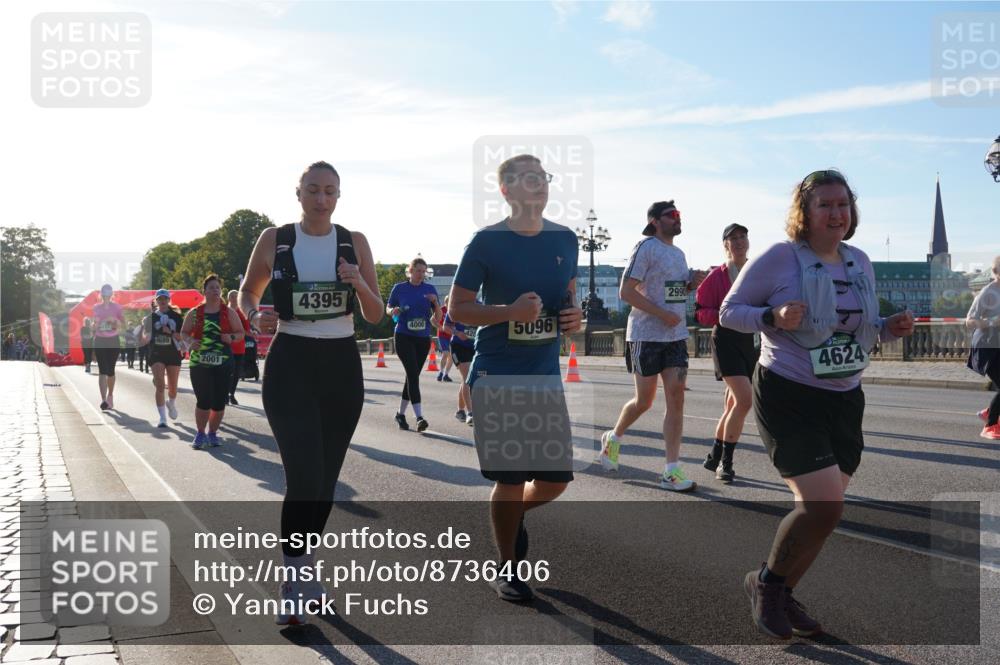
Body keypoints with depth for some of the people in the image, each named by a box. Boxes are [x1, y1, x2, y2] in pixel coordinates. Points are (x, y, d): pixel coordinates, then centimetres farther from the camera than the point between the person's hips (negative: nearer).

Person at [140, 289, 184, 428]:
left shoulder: (176, 317, 3)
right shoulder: (151, 317, 4)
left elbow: (183, 336, -1)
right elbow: (144, 340, 5)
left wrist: (171, 333, -17)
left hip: (173, 354, 1)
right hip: (156, 355, -1)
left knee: (172, 387, 10)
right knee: (160, 385, -12)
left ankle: (171, 404, 43)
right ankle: (162, 418, -10)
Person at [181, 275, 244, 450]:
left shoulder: (229, 313, 7)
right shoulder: (194, 313, 6)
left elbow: (241, 333, 11)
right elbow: (184, 332, 14)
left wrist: (232, 338, -10)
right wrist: (190, 341, -8)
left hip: (223, 363, 1)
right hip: (199, 363, -1)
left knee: (219, 402, 2)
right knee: (203, 400, -5)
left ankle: (212, 433, 23)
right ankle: (200, 434, 15)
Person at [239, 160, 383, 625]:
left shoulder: (354, 242, 2)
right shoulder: (274, 239, 0)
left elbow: (375, 316, 2)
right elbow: (247, 293, 12)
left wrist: (358, 283, -18)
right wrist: (255, 317, -10)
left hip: (341, 366, 3)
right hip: (291, 365, -3)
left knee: (326, 477, 10)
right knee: (304, 476, -13)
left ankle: (300, 569, 30)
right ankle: (292, 582, 1)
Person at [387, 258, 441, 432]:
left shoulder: (430, 289, 5)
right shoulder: (399, 288, -1)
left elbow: (438, 318, 5)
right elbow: (388, 308, 10)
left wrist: (435, 302, -13)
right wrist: (393, 311, -12)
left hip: (423, 338, 4)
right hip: (403, 337, -4)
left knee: (413, 375, 10)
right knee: (413, 373, -17)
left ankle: (401, 414, 25)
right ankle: (419, 417, -23)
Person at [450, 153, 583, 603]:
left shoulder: (565, 240, 7)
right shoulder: (487, 242, -7)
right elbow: (457, 307, -5)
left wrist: (574, 316, -2)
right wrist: (509, 312, -21)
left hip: (547, 375, 5)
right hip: (497, 375, -5)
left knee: (556, 479, 5)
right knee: (511, 476, 0)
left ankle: (511, 515, 39)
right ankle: (507, 569, 22)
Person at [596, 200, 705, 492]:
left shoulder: (679, 254, 16)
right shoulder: (646, 248, -8)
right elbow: (626, 291, -15)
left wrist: (692, 283, 4)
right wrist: (663, 314, -19)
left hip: (676, 337, 6)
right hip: (646, 336, -6)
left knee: (676, 399, -4)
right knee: (644, 401, 3)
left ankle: (672, 471, -3)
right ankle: (613, 437, 32)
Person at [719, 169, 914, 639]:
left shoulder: (860, 262, 8)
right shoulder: (780, 257, -11)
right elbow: (729, 310, -6)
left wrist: (888, 329, -1)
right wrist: (773, 317, -24)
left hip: (845, 401, 7)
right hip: (788, 397, -7)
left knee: (822, 509, 10)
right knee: (824, 505, -17)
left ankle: (781, 594, 31)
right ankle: (766, 582, 9)